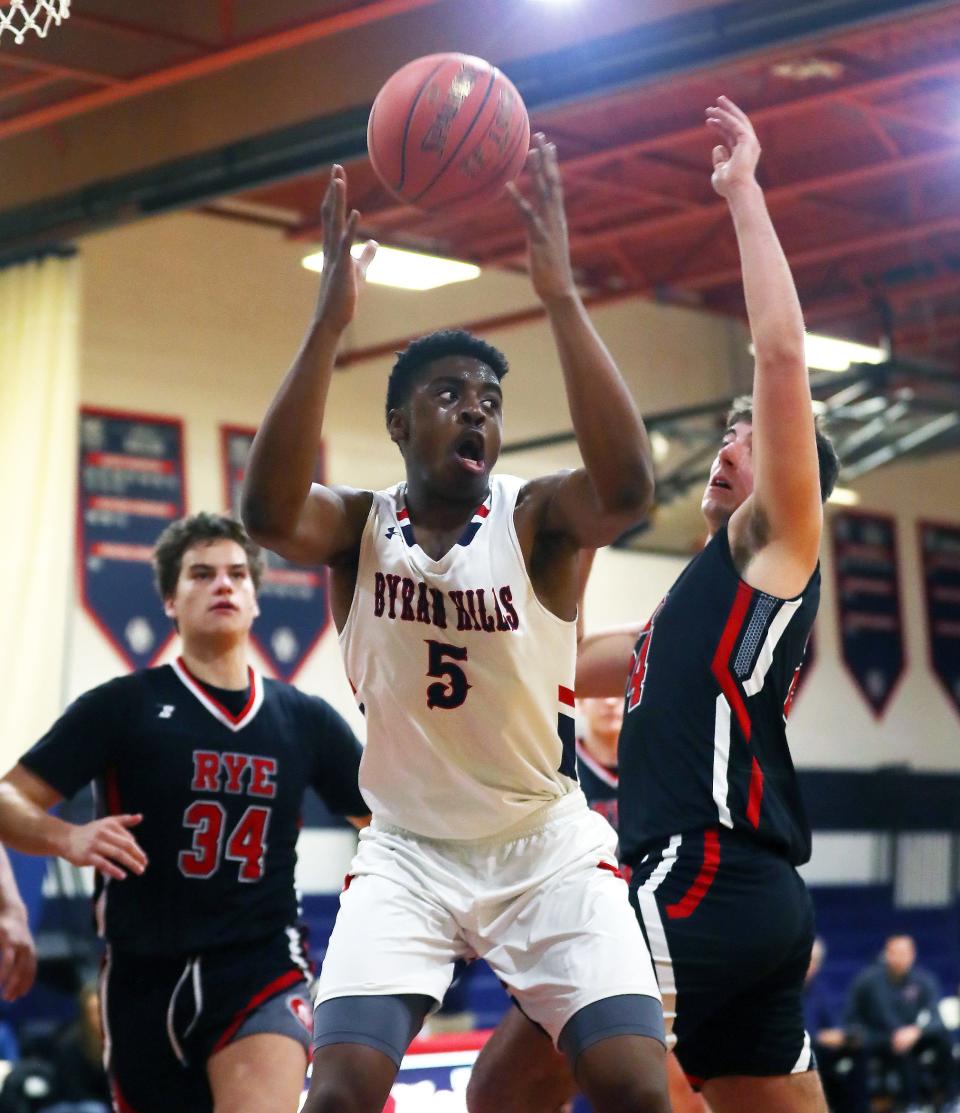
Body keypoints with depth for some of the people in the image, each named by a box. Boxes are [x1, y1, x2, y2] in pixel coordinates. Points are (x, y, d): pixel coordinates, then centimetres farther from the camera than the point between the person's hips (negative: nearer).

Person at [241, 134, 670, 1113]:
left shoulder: (534, 518, -9)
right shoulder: (359, 526, -5)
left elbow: (626, 488, -32)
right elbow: (266, 511, -29)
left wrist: (559, 297, -38)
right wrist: (330, 317, -37)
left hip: (546, 843, 0)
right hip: (405, 848, 1)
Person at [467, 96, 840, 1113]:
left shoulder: (777, 545, 4)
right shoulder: (704, 601, 28)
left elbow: (781, 354, -8)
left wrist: (743, 192, -1)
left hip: (708, 879, -10)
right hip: (755, 910, 10)